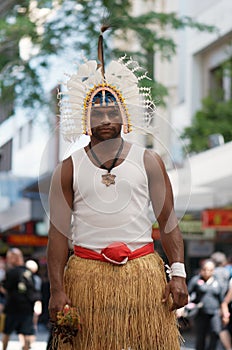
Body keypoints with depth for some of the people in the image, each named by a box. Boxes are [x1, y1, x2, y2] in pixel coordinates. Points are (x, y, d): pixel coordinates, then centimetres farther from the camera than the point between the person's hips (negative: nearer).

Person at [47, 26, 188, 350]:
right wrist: (57, 290, -4)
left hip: (143, 273, 0)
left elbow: (168, 222, 5)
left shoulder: (148, 162, 8)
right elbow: (58, 232, 4)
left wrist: (178, 273, -5)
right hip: (86, 273, 0)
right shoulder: (68, 169, 7)